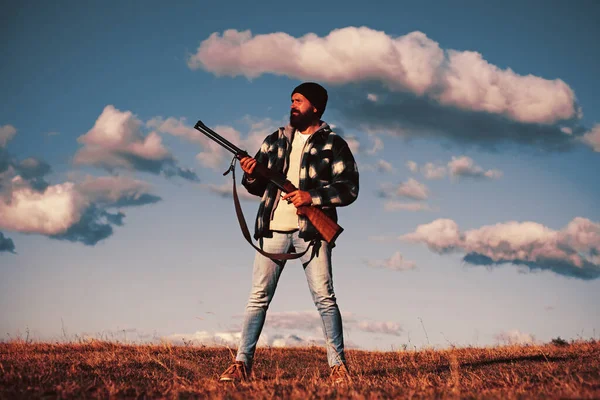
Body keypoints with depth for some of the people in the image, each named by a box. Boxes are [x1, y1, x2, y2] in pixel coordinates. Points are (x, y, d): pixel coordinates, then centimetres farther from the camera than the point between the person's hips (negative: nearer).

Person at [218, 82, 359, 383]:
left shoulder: (333, 145, 4)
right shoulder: (275, 141, 16)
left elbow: (349, 189, -3)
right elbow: (259, 187, 18)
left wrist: (312, 196, -15)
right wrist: (250, 175, -5)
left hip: (313, 230, -3)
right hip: (274, 228, 3)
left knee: (324, 298, -6)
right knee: (258, 297, 0)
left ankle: (338, 366, -1)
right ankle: (242, 363, 2)